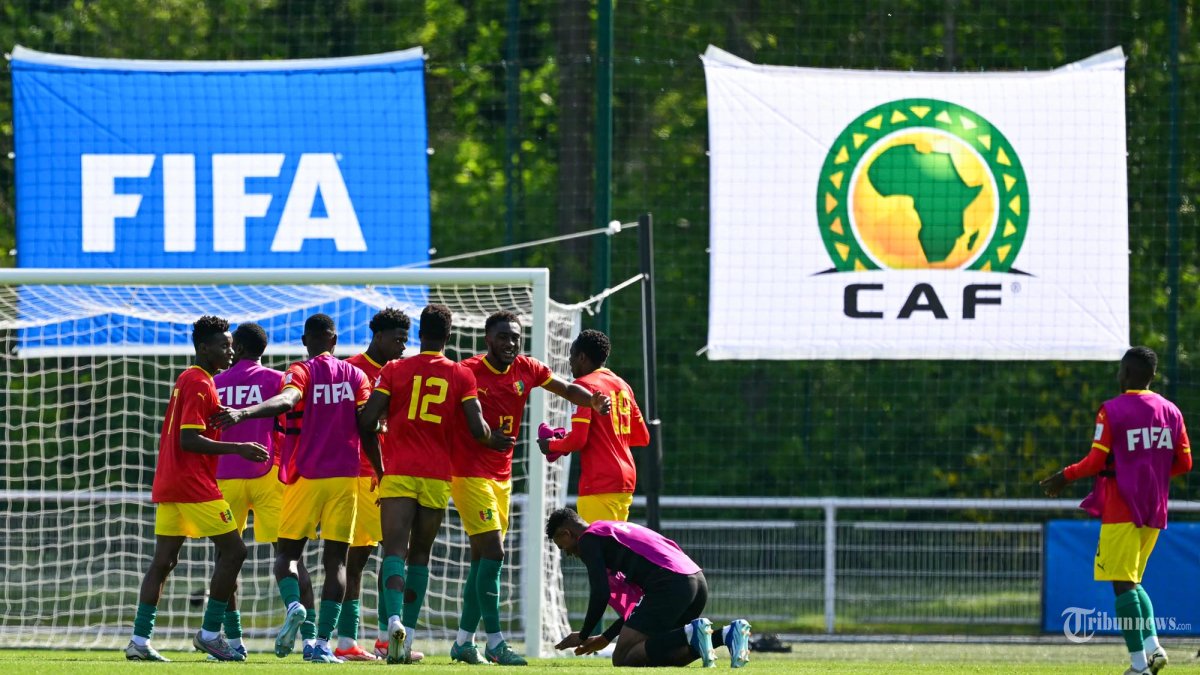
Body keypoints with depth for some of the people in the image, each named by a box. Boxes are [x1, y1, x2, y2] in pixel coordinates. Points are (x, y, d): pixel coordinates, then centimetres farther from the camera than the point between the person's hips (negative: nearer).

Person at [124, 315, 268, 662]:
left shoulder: (186, 380, 17)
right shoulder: (200, 384, -13)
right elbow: (188, 440, -20)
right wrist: (236, 449, -23)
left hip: (169, 486, 10)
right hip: (194, 486, -10)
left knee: (163, 561, 7)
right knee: (233, 550, -4)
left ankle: (140, 640, 2)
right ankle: (210, 633, -3)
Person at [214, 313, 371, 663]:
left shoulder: (301, 372, -3)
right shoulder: (356, 376, 8)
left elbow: (286, 401, -24)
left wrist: (244, 413, -37)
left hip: (305, 476, -2)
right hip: (345, 476, 2)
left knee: (288, 551, 9)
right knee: (336, 559, 3)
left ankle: (293, 605, -22)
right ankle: (322, 643, -6)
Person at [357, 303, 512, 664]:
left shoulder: (393, 370, 3)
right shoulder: (462, 376, 4)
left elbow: (366, 422, -3)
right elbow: (478, 429, -3)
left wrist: (379, 466, 12)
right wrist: (495, 439, 21)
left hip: (398, 472, -1)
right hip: (437, 478, 1)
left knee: (395, 550, -8)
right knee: (420, 554, 12)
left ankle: (394, 619, -34)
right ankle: (407, 638, 11)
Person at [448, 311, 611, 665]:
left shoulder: (527, 369, 5)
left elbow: (567, 389, 10)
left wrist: (592, 400, -10)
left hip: (501, 476, 7)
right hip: (469, 473, -7)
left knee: (482, 559, 11)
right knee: (493, 552, -15)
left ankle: (463, 642, 19)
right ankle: (495, 642, -14)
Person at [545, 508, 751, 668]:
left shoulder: (588, 540, 7)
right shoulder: (615, 529, 35)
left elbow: (601, 594, -4)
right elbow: (638, 601, 35)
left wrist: (583, 636, 11)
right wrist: (606, 638, 37)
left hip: (670, 585, -9)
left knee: (623, 659, -4)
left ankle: (691, 634, -22)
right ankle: (727, 634, -1)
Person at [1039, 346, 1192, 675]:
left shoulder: (1111, 411, -9)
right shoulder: (1170, 411, 7)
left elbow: (1096, 462, -12)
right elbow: (1183, 463, 8)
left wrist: (1064, 476, 3)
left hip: (1121, 509, -6)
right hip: (1154, 512, 6)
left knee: (1123, 584, -4)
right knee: (1132, 581, 18)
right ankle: (1153, 646, -1)